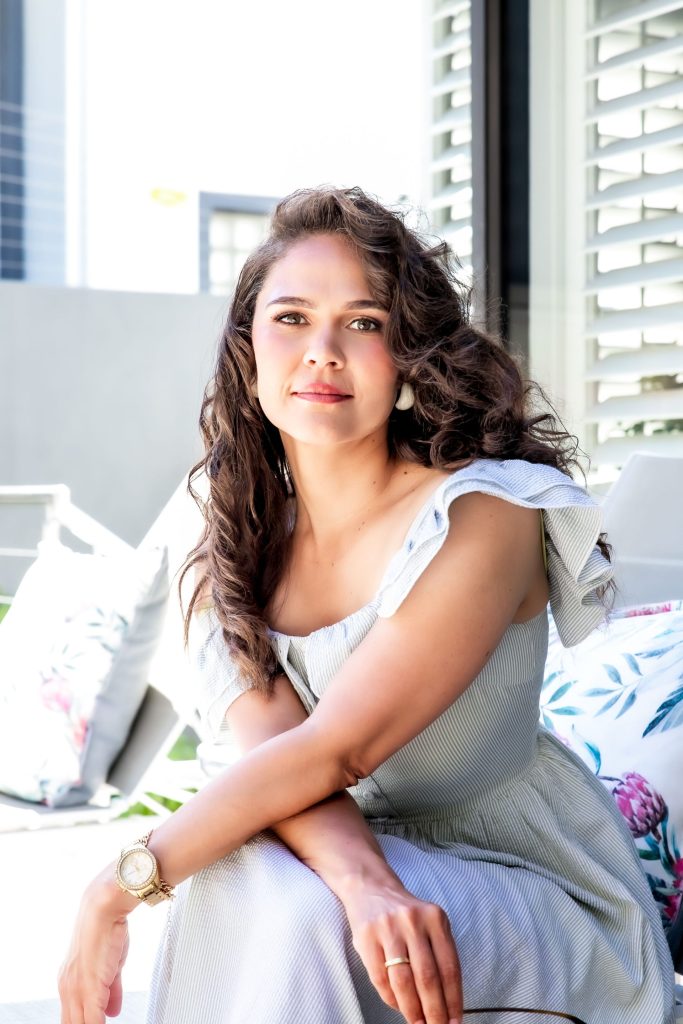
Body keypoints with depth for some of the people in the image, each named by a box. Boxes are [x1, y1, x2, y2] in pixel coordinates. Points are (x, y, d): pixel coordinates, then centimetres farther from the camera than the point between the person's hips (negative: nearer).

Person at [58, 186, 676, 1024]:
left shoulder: (484, 514, -18)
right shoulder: (238, 546, 0)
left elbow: (332, 750, -23)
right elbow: (268, 743, -15)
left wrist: (119, 887, -22)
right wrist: (361, 879, -36)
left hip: (533, 889, -4)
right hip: (365, 859, 4)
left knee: (304, 917, -31)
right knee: (231, 872, -27)